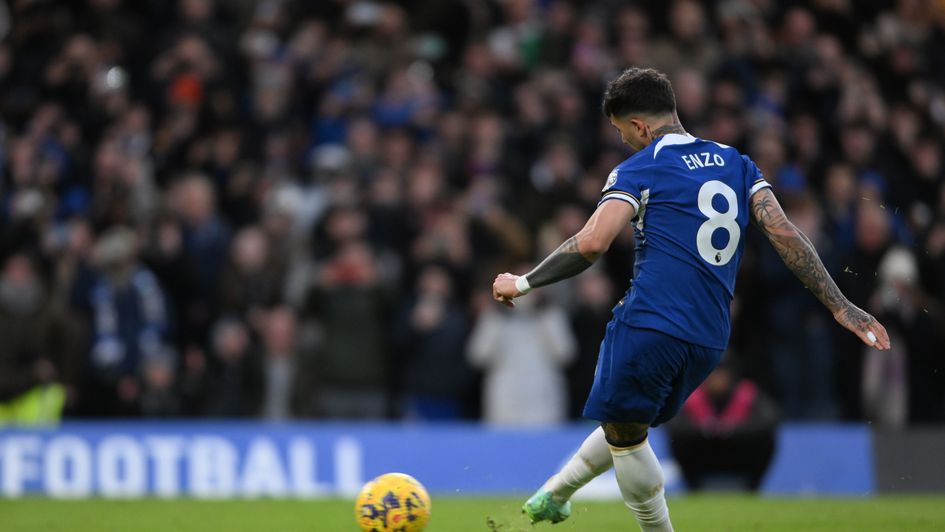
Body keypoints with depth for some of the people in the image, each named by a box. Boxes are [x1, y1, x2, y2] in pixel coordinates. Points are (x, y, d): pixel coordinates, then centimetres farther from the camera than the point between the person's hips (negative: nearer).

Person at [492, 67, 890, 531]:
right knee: (624, 424, 24)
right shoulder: (736, 163, 15)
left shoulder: (639, 169, -2)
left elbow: (591, 244, -14)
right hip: (709, 340, 7)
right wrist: (840, 306, 3)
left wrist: (523, 283, -3)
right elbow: (785, 235, 6)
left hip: (649, 325, -7)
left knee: (625, 433, 10)